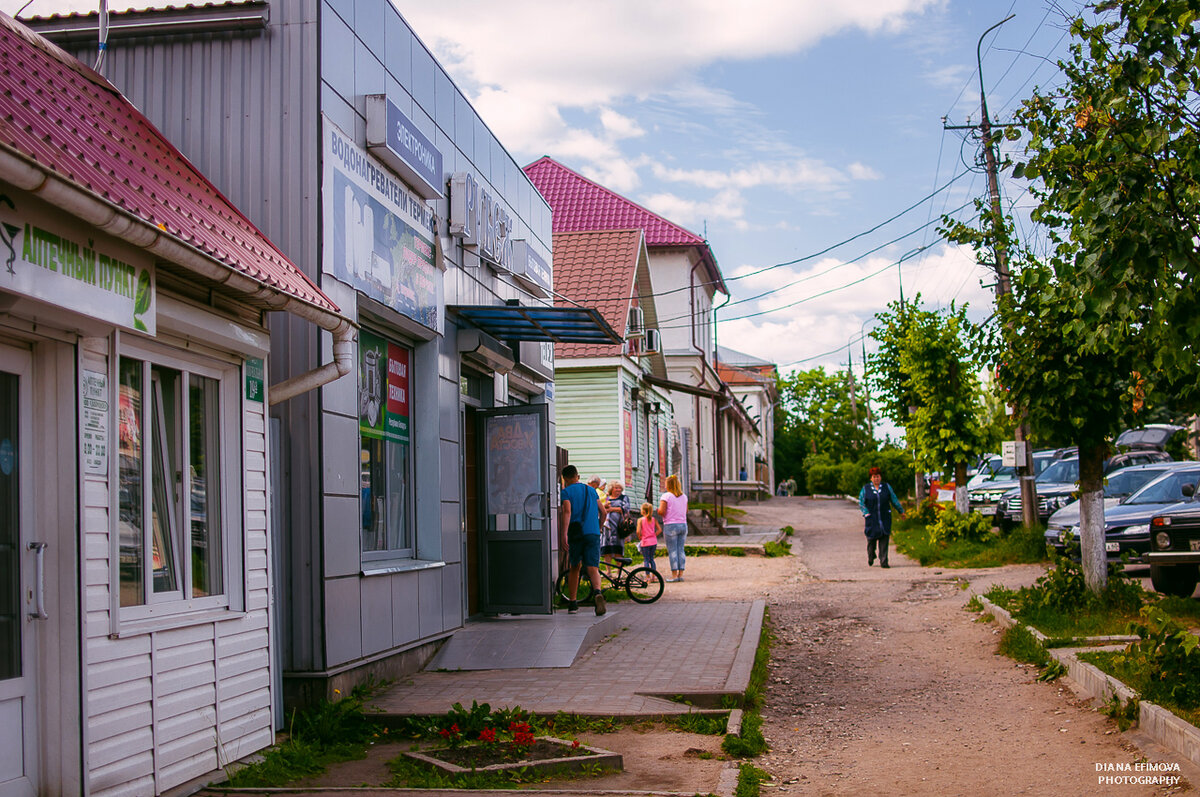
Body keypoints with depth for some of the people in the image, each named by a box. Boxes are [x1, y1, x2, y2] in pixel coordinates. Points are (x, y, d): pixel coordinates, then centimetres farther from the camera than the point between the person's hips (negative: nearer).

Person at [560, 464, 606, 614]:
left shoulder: (566, 492, 3)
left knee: (574, 568, 14)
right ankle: (598, 592, -36)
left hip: (575, 533, -2)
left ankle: (572, 603, 17)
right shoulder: (591, 490, 18)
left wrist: (563, 534, -19)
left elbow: (567, 512, -12)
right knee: (592, 568, -7)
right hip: (593, 533, 2)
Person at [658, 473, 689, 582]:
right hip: (683, 524, 5)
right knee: (681, 550, 9)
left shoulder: (666, 496, -9)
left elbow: (661, 512, -16)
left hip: (671, 525, -5)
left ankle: (674, 575, -3)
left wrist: (658, 510, 5)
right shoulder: (684, 496, 9)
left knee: (672, 551, -2)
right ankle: (681, 574, 9)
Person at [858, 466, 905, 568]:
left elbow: (894, 500, 12)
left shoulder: (886, 487, 7)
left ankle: (883, 562, -5)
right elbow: (861, 502, 1)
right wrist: (866, 513, -11)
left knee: (884, 540, -6)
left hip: (884, 518, 1)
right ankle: (870, 557, 30)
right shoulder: (865, 488, 2)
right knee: (871, 538, 2)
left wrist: (901, 511, 15)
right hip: (872, 519, -1)